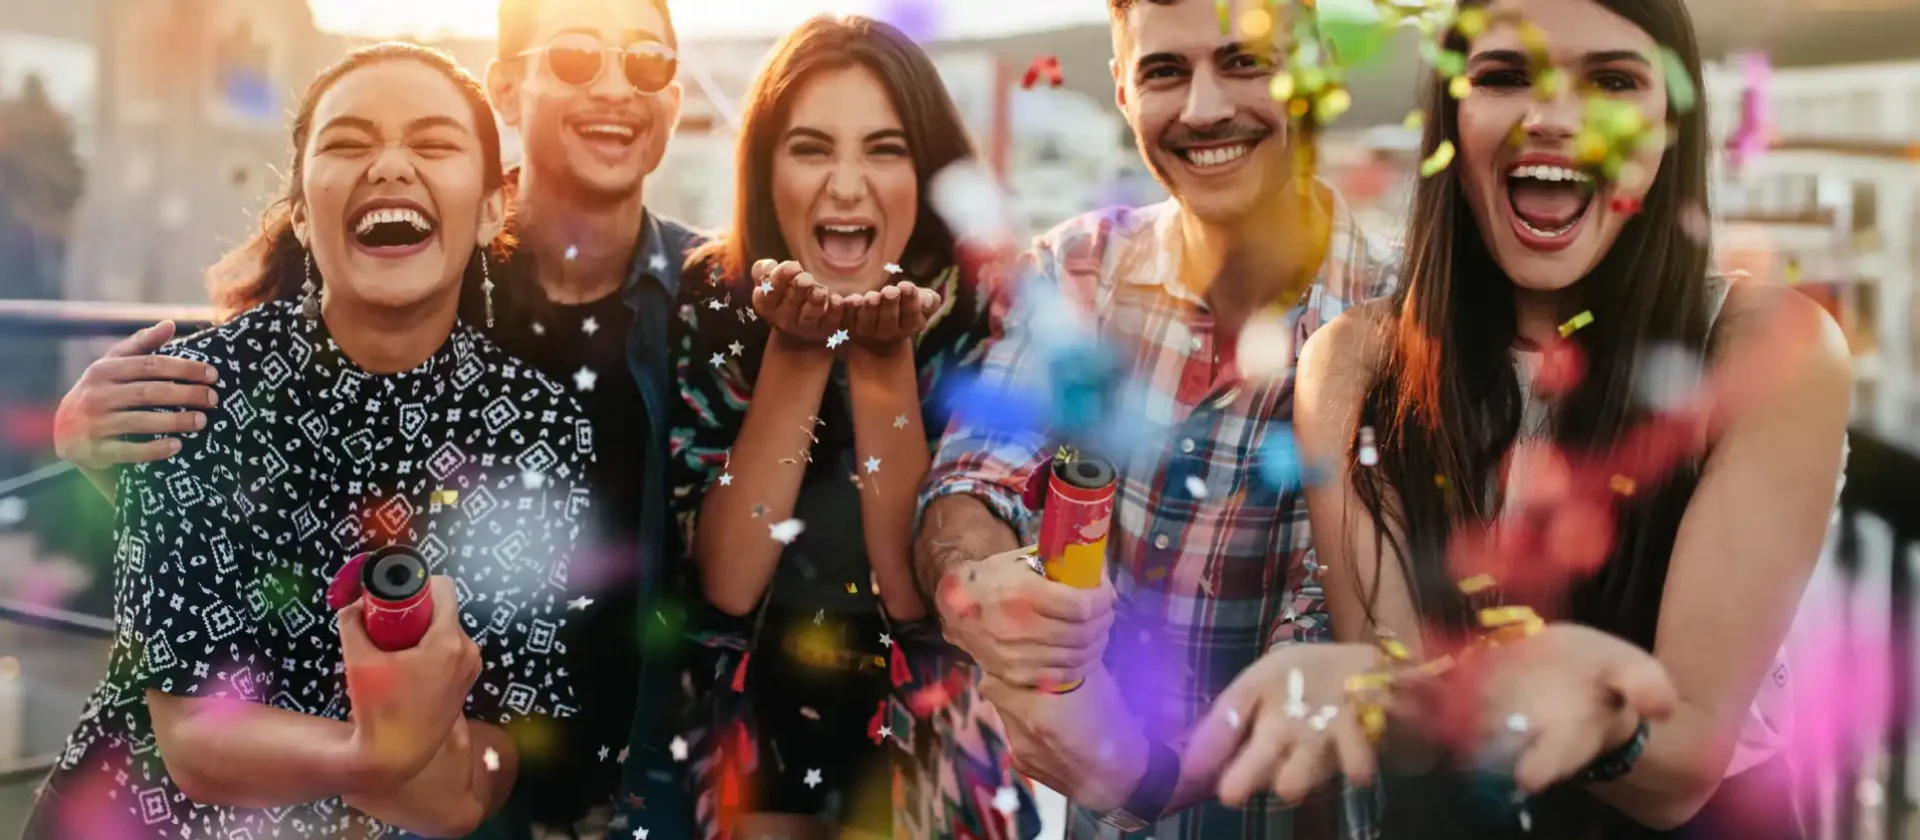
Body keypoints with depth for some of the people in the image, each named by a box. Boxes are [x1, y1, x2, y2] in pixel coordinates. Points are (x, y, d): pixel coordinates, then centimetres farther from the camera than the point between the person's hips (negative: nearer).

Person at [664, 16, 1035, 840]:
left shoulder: (978, 313, -14)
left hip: (926, 755, 0)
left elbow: (918, 591, -19)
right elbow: (727, 581, -18)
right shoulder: (711, 301, -12)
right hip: (749, 748, 1)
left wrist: (883, 358, -28)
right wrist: (792, 353, -26)